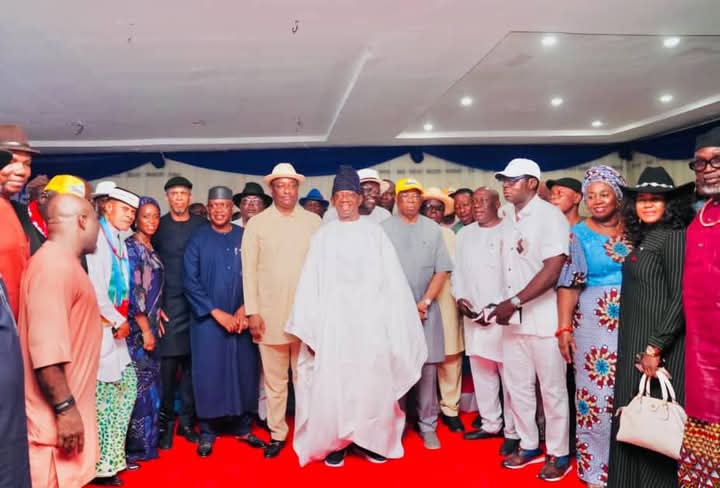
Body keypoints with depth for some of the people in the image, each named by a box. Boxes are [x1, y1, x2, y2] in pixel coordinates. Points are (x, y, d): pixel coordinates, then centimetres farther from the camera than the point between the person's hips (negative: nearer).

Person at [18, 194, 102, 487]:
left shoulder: (63, 262, 14)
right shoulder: (55, 263, -19)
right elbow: (45, 347, -26)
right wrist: (64, 407, -24)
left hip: (69, 409, 10)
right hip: (58, 417, -10)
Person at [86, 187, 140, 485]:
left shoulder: (119, 242, 15)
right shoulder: (97, 237, -12)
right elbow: (94, 286, -19)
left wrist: (120, 319, 5)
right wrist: (118, 320, -11)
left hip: (114, 325, 9)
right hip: (98, 325, -9)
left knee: (127, 384, 13)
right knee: (103, 393, -3)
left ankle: (112, 455, 25)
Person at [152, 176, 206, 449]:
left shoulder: (202, 226, 6)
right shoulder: (158, 226, 4)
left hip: (197, 303, 1)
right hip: (168, 305, -1)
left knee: (192, 362, 6)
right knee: (168, 363, -3)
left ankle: (186, 419, 17)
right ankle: (166, 421, 11)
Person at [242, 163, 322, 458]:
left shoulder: (313, 222, 5)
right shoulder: (256, 223, 3)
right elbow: (249, 269, 2)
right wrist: (252, 311, -4)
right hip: (269, 315, 0)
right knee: (274, 379, 9)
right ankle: (277, 434, 22)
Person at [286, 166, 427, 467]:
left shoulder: (375, 234, 6)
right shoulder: (322, 237, 7)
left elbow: (392, 280, 2)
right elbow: (310, 283, 2)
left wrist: (394, 326, -5)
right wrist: (309, 330, -5)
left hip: (369, 321, 0)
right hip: (333, 321, 0)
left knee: (372, 382, 4)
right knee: (332, 383, 1)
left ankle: (372, 440, 20)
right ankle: (334, 442, 16)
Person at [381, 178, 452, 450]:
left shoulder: (433, 229, 7)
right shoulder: (384, 229, 1)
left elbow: (442, 271, 4)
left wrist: (424, 302, -7)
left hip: (426, 310, 1)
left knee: (427, 369, 2)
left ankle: (428, 426, 13)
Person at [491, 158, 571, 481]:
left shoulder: (550, 216, -12)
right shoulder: (509, 219, 9)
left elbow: (552, 271, -19)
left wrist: (514, 303, -19)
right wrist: (507, 305, 2)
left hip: (544, 317, -7)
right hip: (513, 317, 7)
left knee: (552, 389, 6)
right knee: (517, 385, 14)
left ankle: (559, 454, 23)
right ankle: (529, 446, 31)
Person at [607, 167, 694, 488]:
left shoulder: (674, 237, -12)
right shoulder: (643, 239, 13)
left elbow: (681, 298, -18)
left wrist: (655, 348, -20)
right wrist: (640, 346, 11)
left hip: (659, 346, -8)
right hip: (635, 343, 8)